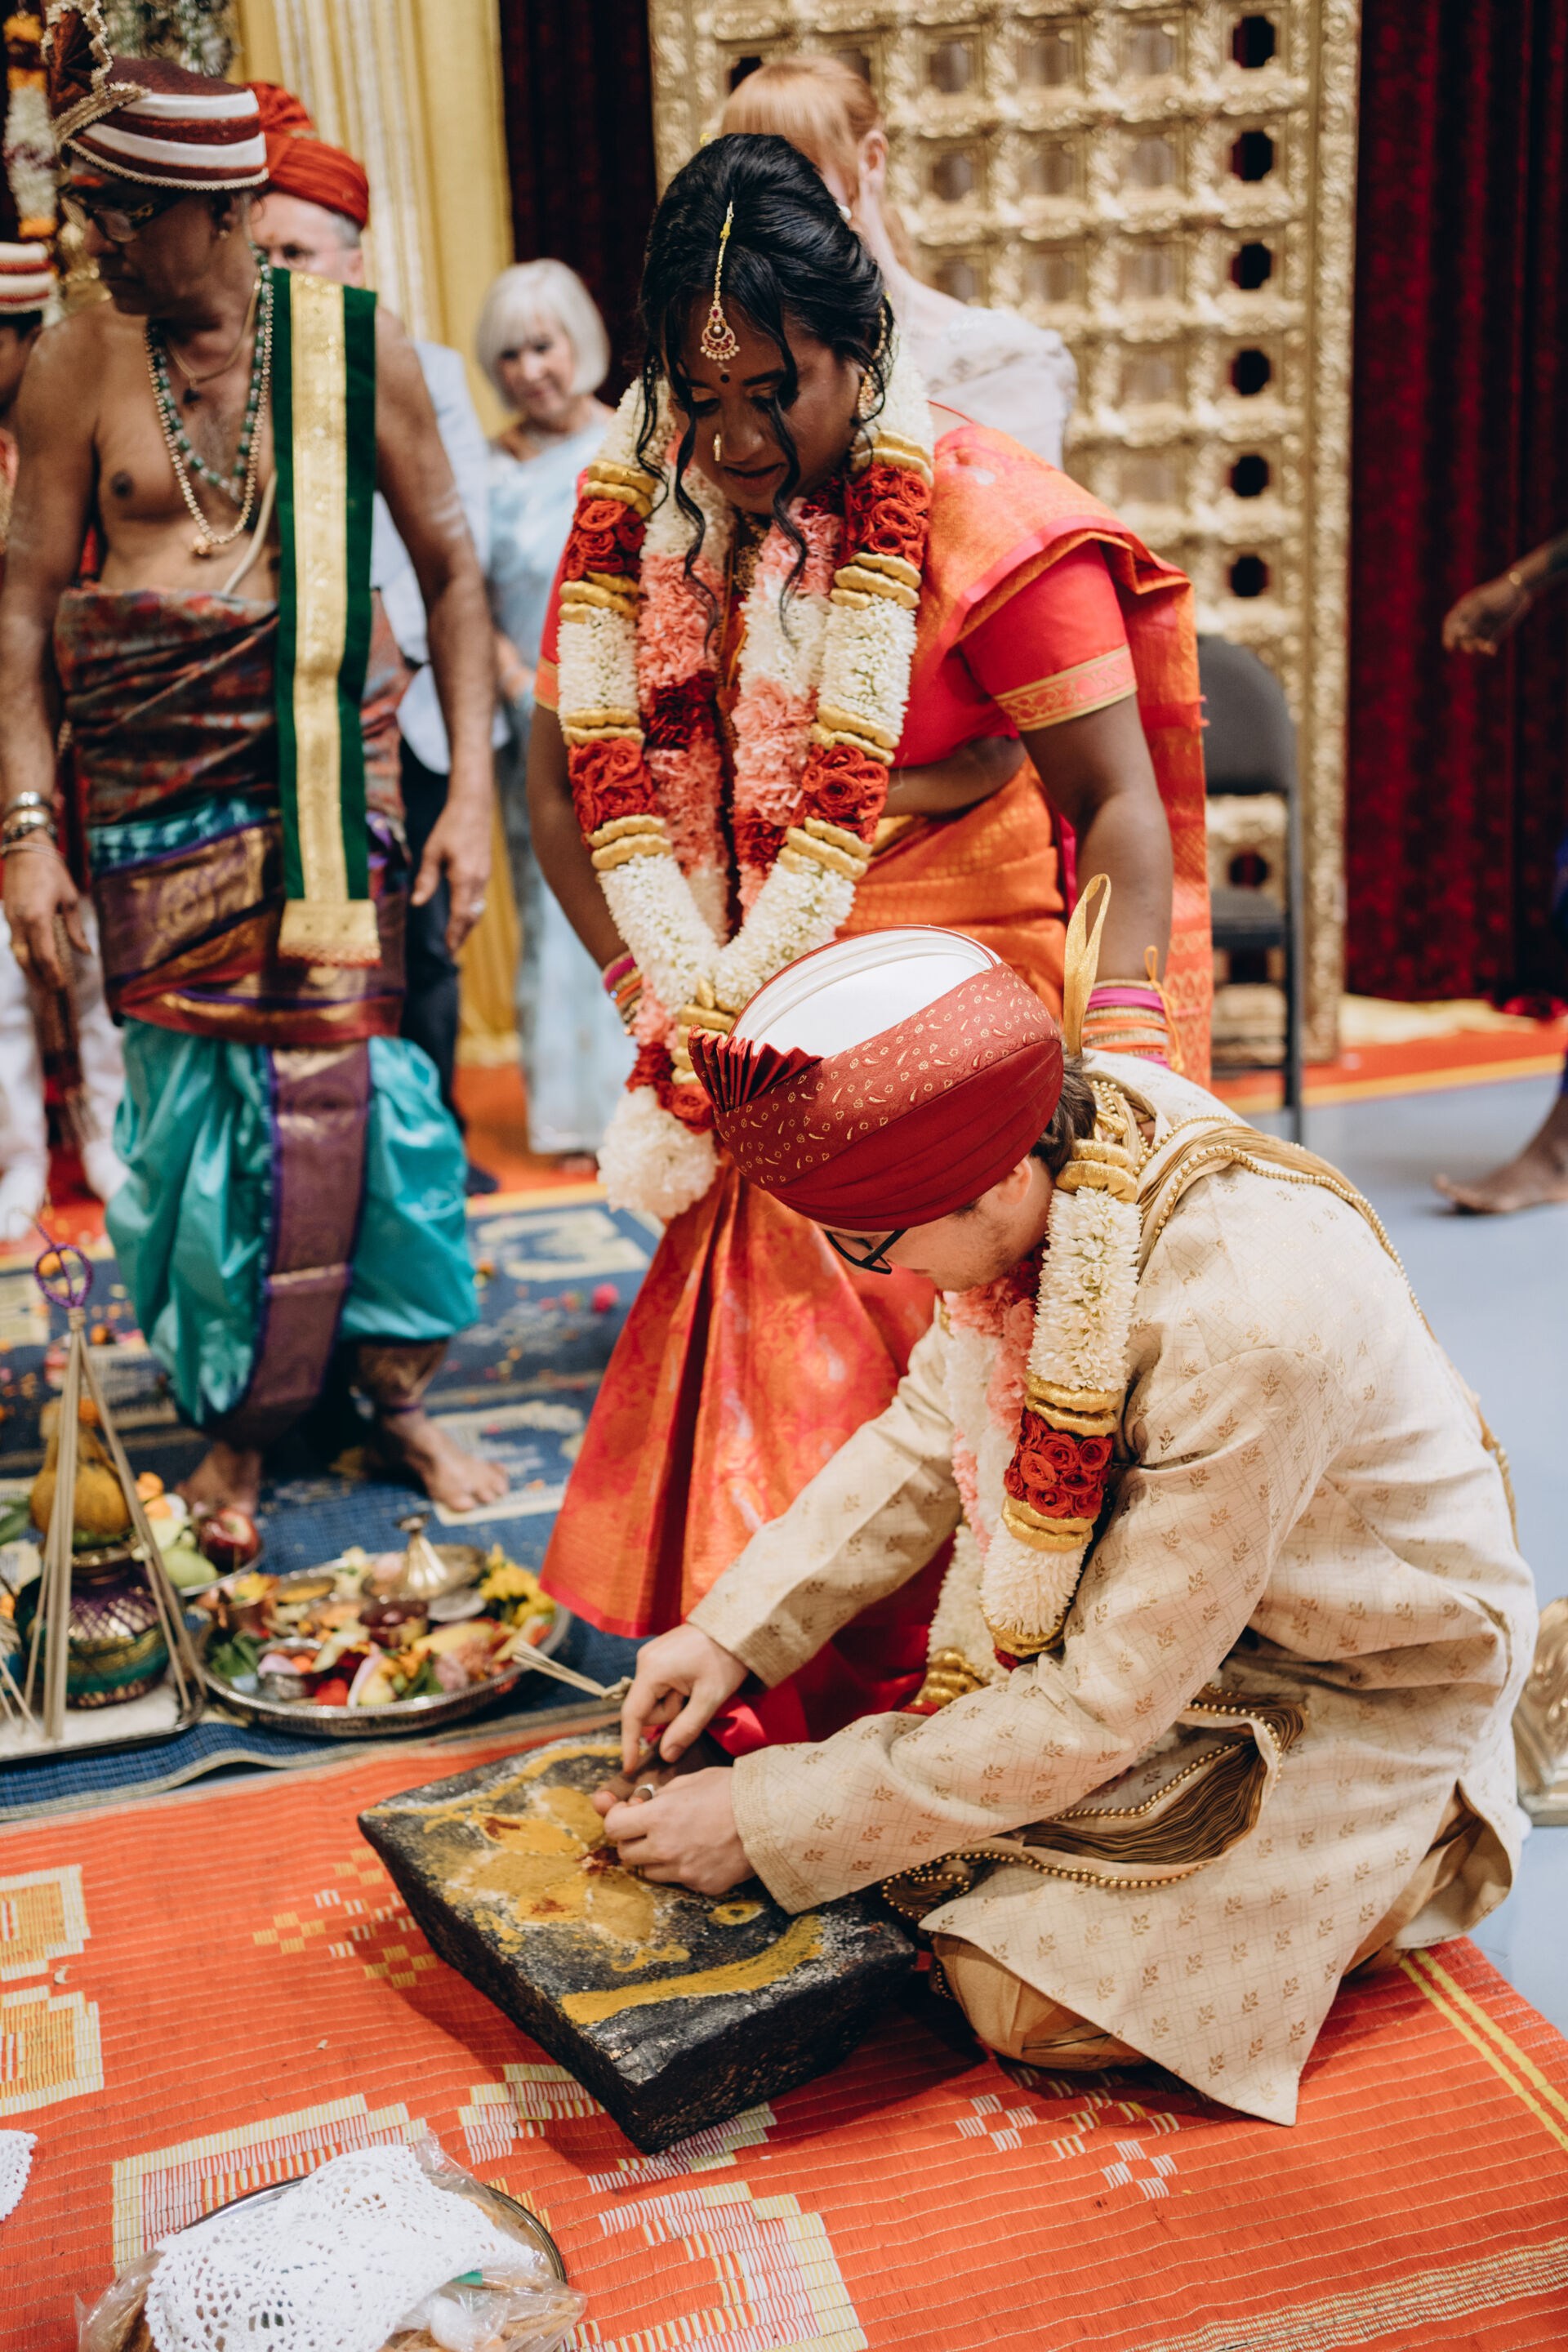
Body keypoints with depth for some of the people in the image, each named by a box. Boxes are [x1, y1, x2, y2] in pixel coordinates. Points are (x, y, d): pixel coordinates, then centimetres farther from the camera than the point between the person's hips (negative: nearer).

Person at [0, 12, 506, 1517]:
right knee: (192, 1093, 3)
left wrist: (471, 785, -1)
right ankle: (234, 1425, 18)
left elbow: (450, 571, 6)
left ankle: (398, 1392, 17)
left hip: (316, 767, 0)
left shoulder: (354, 345, 1)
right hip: (147, 782, 1)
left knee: (359, 1076, -1)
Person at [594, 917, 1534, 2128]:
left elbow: (1104, 1706, -30)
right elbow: (930, 1429, 1)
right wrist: (739, 1631, -7)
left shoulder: (1247, 1321, -39)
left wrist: (771, 1823, -23)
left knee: (1034, 1992, -14)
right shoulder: (1049, 1141, -17)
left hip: (1349, 1696, -6)